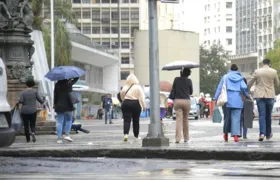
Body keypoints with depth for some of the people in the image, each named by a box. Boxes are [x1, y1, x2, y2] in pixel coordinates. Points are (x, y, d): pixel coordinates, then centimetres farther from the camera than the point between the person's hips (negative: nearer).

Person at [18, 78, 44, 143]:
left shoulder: (22, 92, -4)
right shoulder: (34, 92, -4)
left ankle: (28, 139, 12)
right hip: (33, 111, 0)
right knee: (32, 124, 9)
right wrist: (42, 102, 19)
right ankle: (33, 133, -21)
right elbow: (40, 99, -2)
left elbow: (21, 101, -17)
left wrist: (19, 102, 5)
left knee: (26, 125, 11)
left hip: (24, 111, 0)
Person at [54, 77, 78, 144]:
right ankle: (67, 135, 5)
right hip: (67, 105, -1)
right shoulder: (68, 83, -7)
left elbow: (55, 94, 3)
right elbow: (76, 78, 3)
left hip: (59, 106, 1)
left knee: (59, 122, 3)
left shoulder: (57, 84, 0)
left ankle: (59, 138, 0)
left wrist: (54, 103, 11)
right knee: (68, 120, 17)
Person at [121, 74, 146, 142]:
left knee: (126, 120, -3)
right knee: (136, 120, 10)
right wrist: (144, 106, -4)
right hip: (135, 104, -1)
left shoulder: (124, 87, 5)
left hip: (126, 104, 1)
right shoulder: (138, 87, -1)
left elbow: (122, 97, 10)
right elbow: (141, 98, -6)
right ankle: (136, 135, 20)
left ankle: (126, 134, -24)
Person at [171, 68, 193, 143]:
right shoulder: (189, 81, -3)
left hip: (177, 100, 0)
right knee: (185, 120, 12)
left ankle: (178, 138, -15)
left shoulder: (176, 79, -1)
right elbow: (191, 92, 8)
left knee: (178, 120, -3)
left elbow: (173, 90, 6)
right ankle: (186, 138, 17)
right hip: (186, 101, 0)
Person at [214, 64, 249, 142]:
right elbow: (244, 87, -7)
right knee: (236, 118, -3)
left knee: (227, 118, 12)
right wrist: (247, 95, 10)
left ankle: (226, 134, 20)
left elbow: (220, 88, 2)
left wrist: (216, 98, 3)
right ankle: (236, 135, -14)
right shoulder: (240, 78, 6)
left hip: (228, 100, 0)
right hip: (237, 101, 0)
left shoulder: (225, 77, 6)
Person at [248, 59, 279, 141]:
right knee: (268, 115, 12)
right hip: (270, 96, 0)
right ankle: (268, 134, 20)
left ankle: (262, 133, -17)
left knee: (262, 115, -2)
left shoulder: (257, 72, -1)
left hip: (259, 95, 0)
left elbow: (249, 83, 4)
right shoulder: (273, 72, -2)